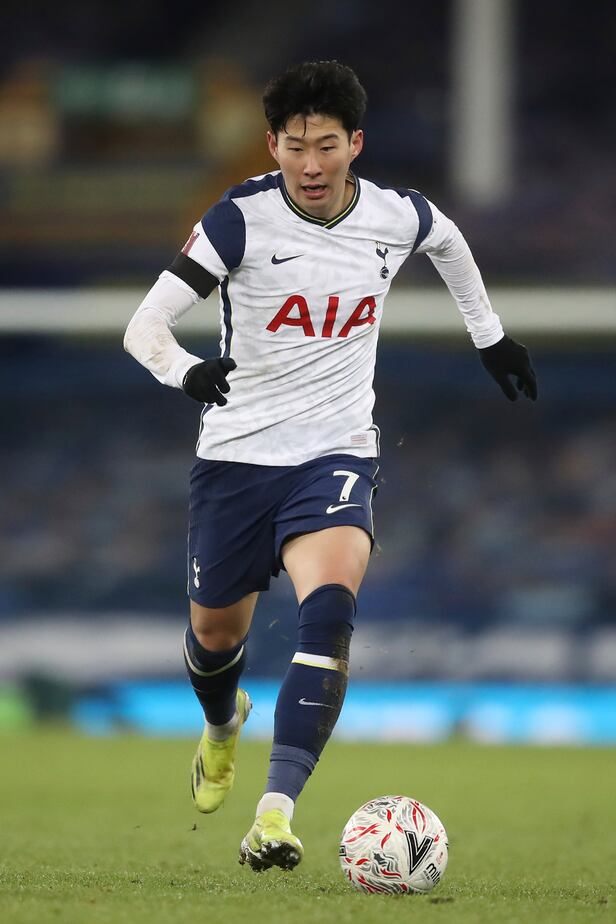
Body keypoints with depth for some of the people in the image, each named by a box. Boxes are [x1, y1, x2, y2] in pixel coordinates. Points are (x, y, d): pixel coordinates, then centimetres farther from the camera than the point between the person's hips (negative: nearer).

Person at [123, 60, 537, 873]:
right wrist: (183, 371, -41)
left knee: (329, 607, -27)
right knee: (216, 631, 16)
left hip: (336, 453, 0)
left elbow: (447, 240, 22)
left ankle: (276, 812, -34)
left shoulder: (396, 217, -5)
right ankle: (223, 725, 55)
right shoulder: (242, 218, -15)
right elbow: (144, 324, -20)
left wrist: (488, 332, 32)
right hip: (237, 451, 0)